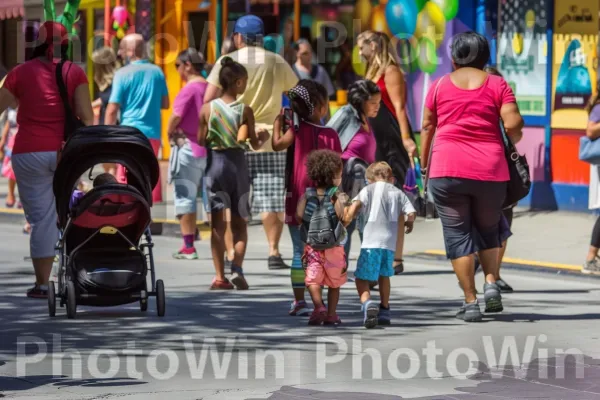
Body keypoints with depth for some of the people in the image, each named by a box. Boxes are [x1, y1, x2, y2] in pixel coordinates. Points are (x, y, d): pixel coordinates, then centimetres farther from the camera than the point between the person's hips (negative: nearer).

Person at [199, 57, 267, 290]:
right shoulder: (245, 110, -6)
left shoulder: (208, 108, -3)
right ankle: (237, 268, -7)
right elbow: (254, 143, -1)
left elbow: (201, 141, 1)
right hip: (236, 162, -1)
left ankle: (220, 276, 0)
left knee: (218, 223, 4)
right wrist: (263, 137, 19)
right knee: (239, 222, 10)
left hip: (215, 163, 1)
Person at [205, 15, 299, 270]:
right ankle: (274, 251, -5)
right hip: (270, 139, 1)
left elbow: (208, 99, -7)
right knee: (272, 201, 3)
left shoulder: (227, 62, 0)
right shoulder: (277, 63, 7)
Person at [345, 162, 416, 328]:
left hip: (371, 241, -3)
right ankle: (384, 311, 30)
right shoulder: (398, 192, 17)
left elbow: (356, 204, -9)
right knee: (384, 275, 24)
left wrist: (346, 221, 3)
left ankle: (367, 303, -28)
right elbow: (411, 213, 7)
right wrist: (409, 223, 29)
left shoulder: (368, 190, 10)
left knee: (361, 277, -1)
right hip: (390, 241, 3)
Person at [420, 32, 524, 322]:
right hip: (490, 171, 1)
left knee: (457, 234, 4)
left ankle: (470, 302, -2)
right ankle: (491, 283, -3)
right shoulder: (497, 85, 3)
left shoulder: (440, 85, 7)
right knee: (489, 230, 18)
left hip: (447, 170, -1)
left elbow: (427, 128, 9)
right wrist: (515, 141, 14)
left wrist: (424, 166, 18)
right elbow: (513, 124, -8)